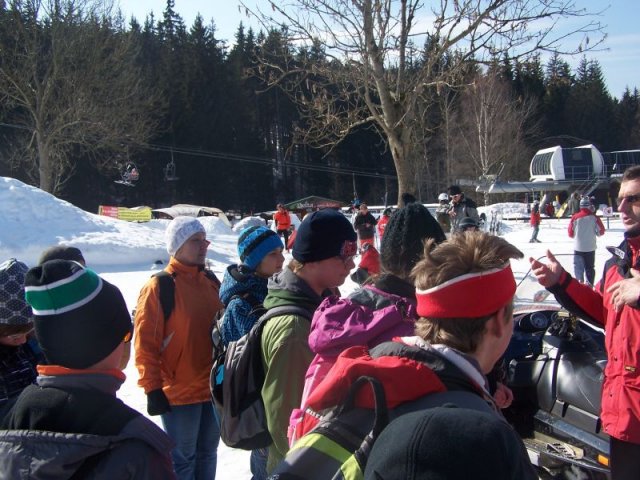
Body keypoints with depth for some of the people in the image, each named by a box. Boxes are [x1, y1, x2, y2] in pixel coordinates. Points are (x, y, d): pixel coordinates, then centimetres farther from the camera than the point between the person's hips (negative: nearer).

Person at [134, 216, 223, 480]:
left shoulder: (210, 283, 7)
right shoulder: (158, 287, -13)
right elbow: (145, 342, -14)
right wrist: (152, 388, -16)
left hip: (214, 387, 6)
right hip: (179, 393, -6)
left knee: (207, 453, 18)